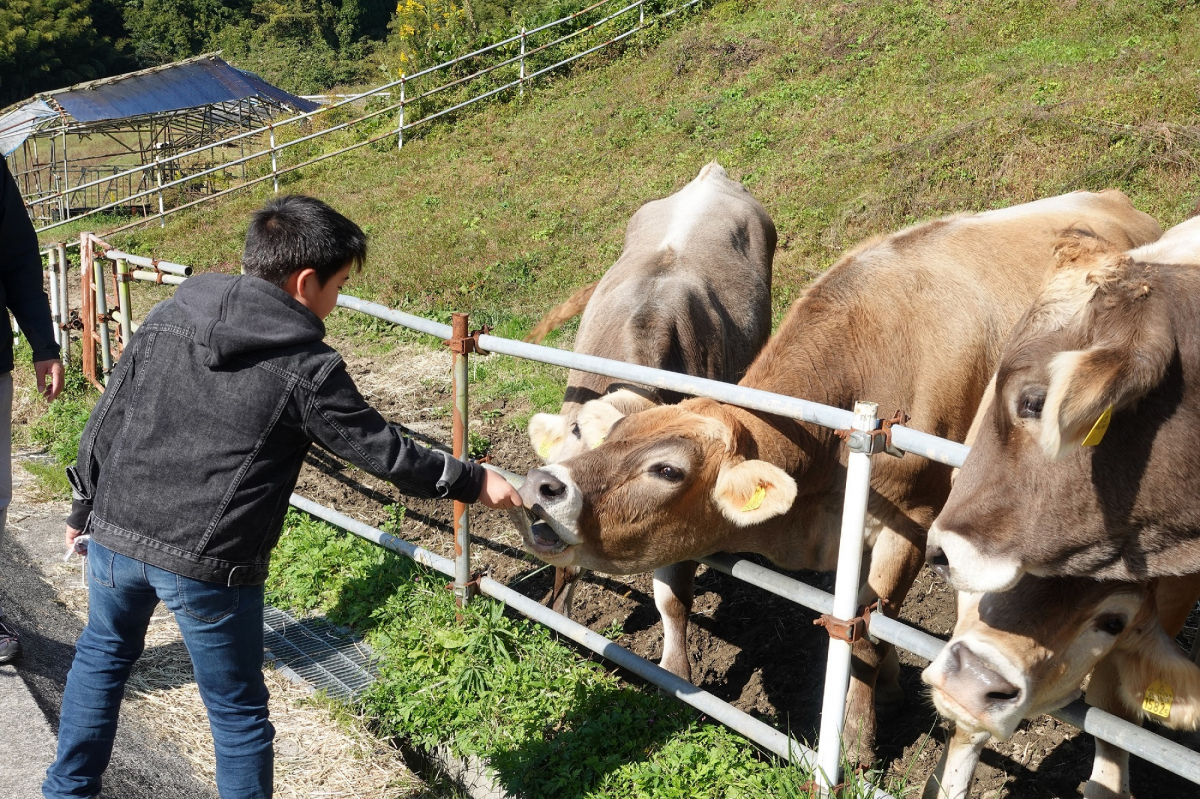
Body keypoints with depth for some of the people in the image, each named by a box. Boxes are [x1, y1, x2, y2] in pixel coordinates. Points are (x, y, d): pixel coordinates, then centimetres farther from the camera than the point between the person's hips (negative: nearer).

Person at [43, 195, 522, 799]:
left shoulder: (167, 318, 1)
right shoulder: (308, 370, -13)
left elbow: (109, 417, 7)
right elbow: (384, 451, -7)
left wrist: (85, 508, 19)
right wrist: (472, 482, 6)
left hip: (116, 533, 6)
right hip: (208, 567, -5)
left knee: (102, 656, 31)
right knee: (238, 711, 12)